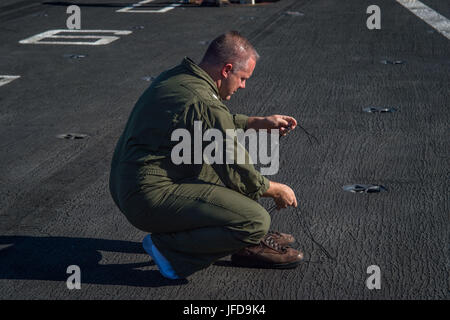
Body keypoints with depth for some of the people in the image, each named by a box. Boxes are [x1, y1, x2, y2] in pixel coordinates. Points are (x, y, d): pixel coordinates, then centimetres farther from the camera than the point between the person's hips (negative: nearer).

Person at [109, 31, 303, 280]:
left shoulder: (177, 77, 11)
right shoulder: (204, 104, -20)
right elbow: (237, 172, -12)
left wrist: (259, 123, 26)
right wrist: (275, 190, 6)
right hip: (153, 198, -11)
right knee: (257, 220, -18)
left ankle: (249, 244, 21)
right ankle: (169, 247, -6)